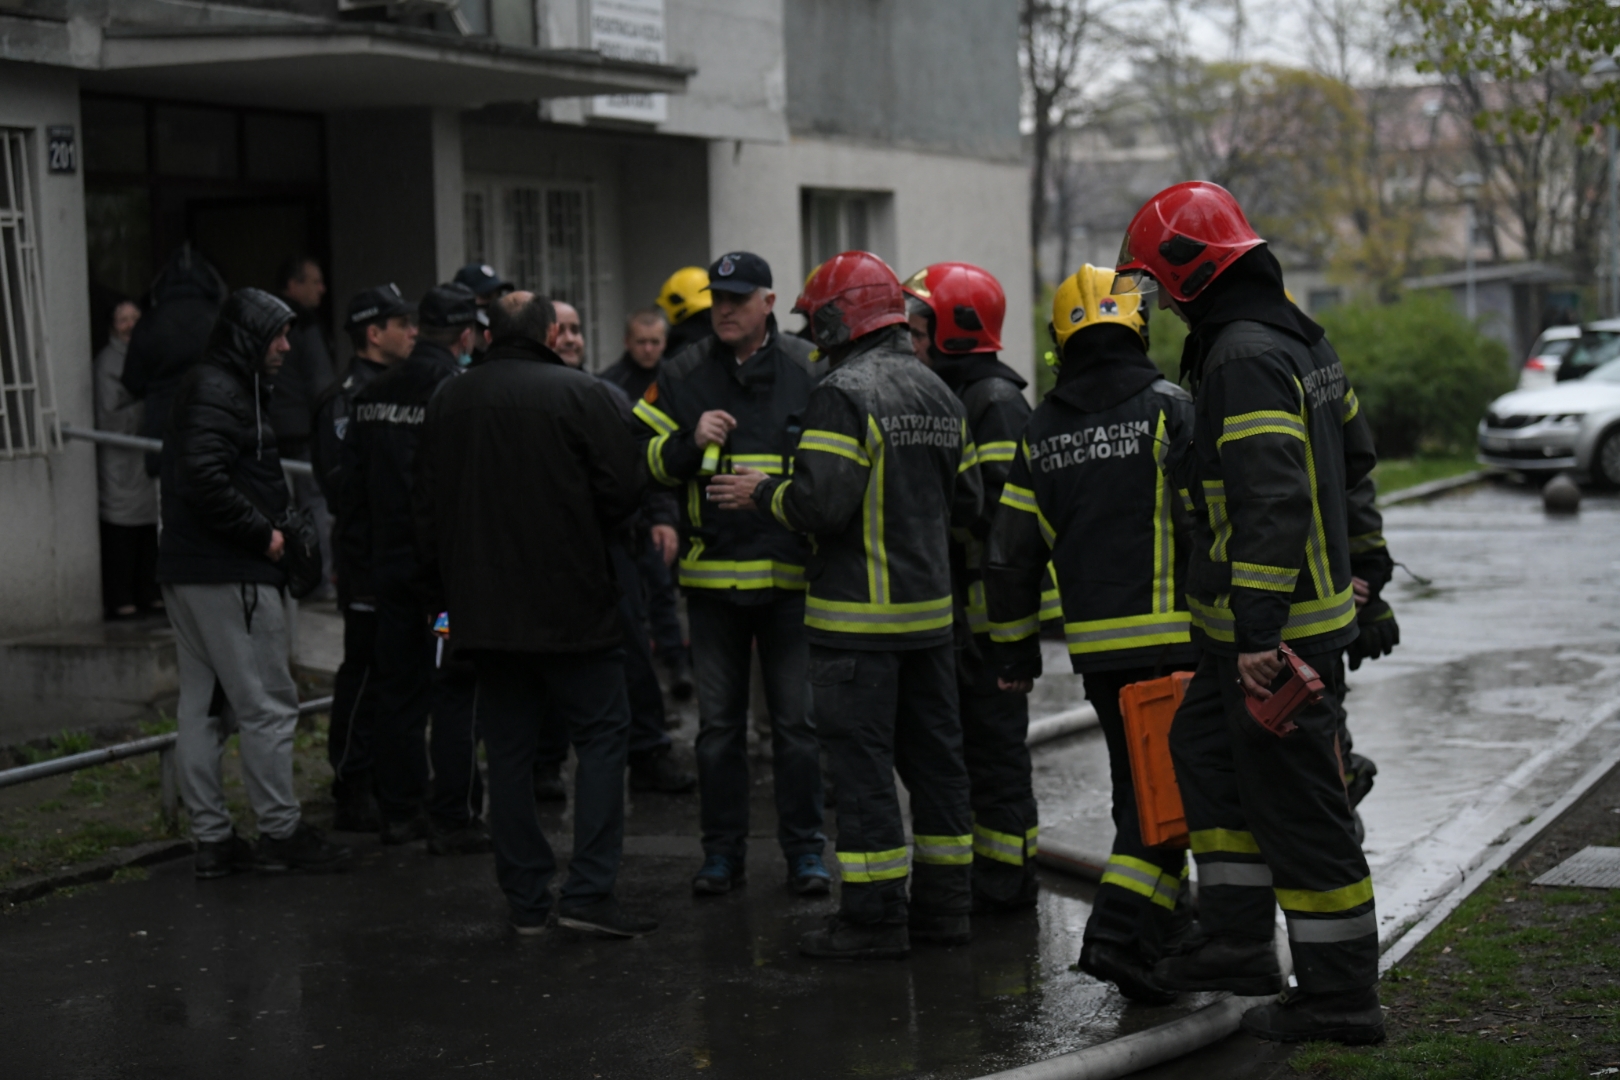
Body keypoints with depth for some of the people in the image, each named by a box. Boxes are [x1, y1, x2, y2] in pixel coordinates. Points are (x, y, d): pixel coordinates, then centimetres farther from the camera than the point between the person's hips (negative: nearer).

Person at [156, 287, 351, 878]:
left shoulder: (206, 387, 19)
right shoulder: (219, 392, -14)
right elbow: (205, 476, -26)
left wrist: (265, 527, 9)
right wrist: (262, 533, -16)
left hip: (186, 574, 11)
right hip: (229, 576, -11)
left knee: (201, 706, 11)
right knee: (268, 705, -3)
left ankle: (212, 838, 15)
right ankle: (280, 832, 4)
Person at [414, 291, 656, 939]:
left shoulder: (448, 401, 8)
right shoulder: (581, 395, -7)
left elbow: (427, 506, 11)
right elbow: (624, 489, -9)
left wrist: (450, 586, 17)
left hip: (483, 610, 5)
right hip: (570, 605, -4)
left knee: (508, 749, 10)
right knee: (601, 735, 3)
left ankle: (525, 899, 11)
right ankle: (589, 891, -6)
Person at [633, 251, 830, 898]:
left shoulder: (809, 372, 2)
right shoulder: (682, 376, 5)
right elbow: (643, 463, 5)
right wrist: (691, 442, -13)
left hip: (789, 573, -2)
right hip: (710, 573, 2)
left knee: (796, 720, 3)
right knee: (718, 722, 8)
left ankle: (805, 849, 12)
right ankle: (722, 851, 17)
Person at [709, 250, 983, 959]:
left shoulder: (844, 394, -14)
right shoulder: (939, 394, 12)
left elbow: (821, 502, -22)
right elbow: (966, 502, 16)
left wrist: (761, 493, -5)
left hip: (859, 617, -8)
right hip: (930, 608, 8)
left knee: (862, 762, -3)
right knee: (933, 754, 13)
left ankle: (874, 916, -2)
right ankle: (943, 901, 20)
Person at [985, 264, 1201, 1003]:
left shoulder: (1041, 432, 9)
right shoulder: (1166, 408, -6)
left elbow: (1010, 556, 11)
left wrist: (1016, 652, 20)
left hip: (1096, 645, 5)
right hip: (1173, 636, -5)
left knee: (1140, 786, 17)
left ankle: (1166, 935, 22)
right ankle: (1119, 932, -13)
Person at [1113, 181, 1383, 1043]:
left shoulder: (1244, 359, -21)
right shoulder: (1299, 339, 11)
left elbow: (1272, 504, -28)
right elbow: (1355, 458, 22)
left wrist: (1259, 633, -29)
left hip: (1275, 628, -11)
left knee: (1296, 805, -3)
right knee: (1204, 749, 21)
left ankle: (1340, 995, 6)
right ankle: (1238, 942, 26)